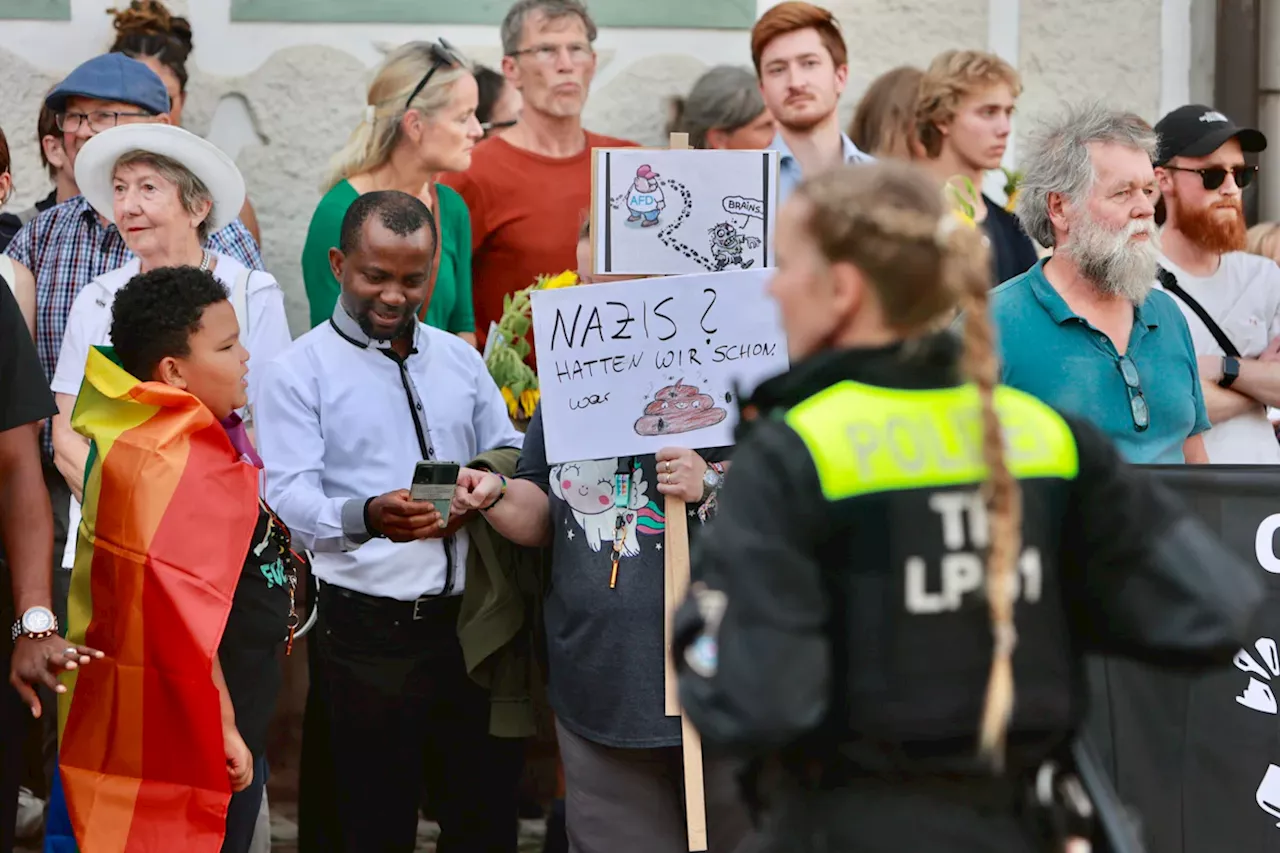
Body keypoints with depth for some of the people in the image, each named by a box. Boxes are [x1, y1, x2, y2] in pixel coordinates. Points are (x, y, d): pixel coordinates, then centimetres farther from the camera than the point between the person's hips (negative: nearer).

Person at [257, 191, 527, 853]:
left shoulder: (460, 360, 16)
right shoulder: (299, 371, -1)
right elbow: (287, 500, -12)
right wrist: (367, 517, -32)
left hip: (467, 617, 4)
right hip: (367, 630, -4)